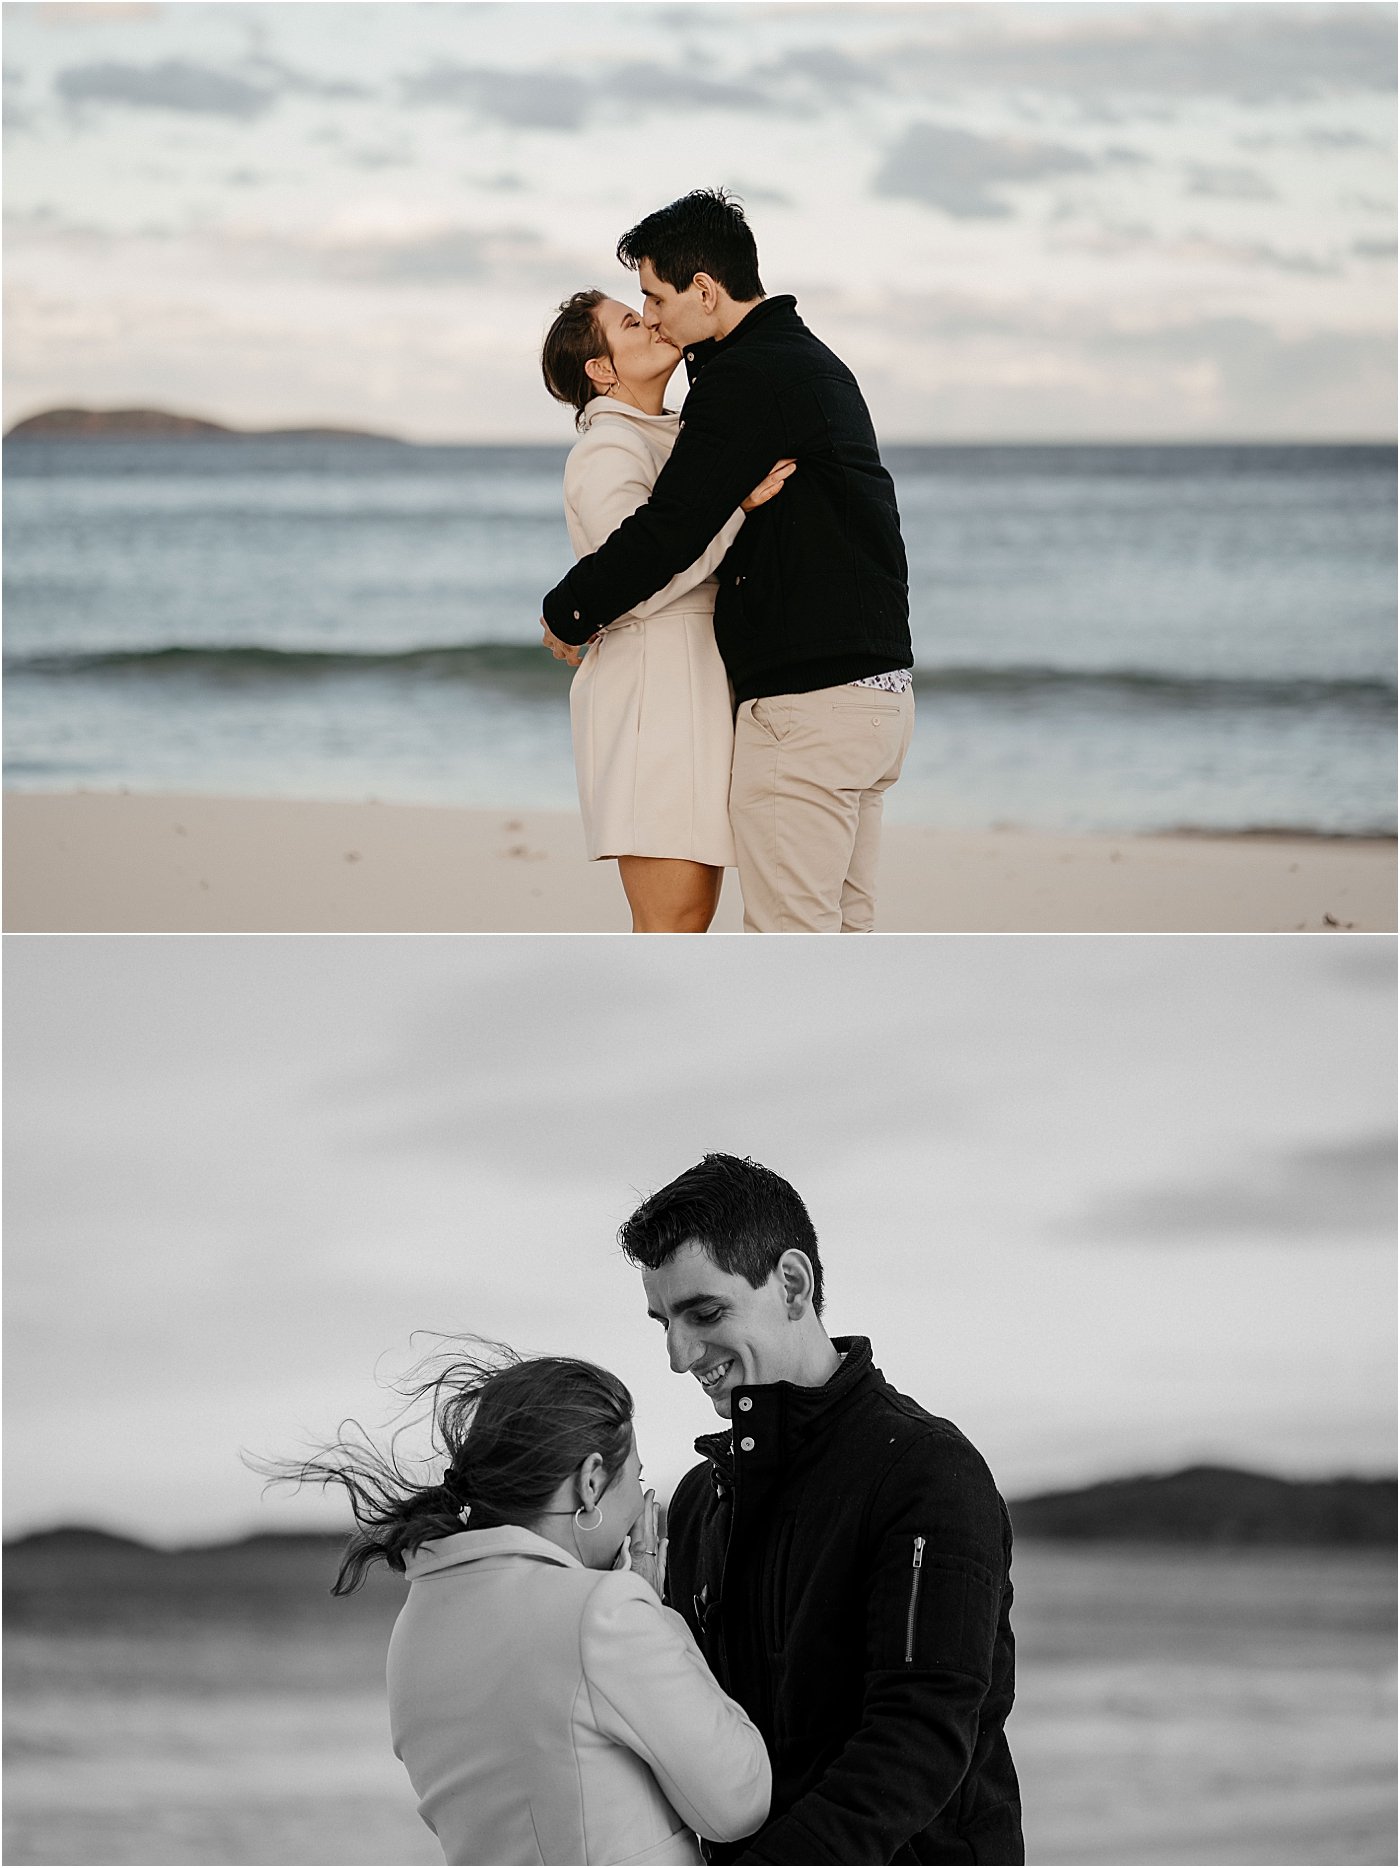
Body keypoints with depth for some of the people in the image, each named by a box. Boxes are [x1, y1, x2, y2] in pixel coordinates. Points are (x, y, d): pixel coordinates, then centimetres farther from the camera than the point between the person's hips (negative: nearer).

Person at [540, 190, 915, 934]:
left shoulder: (745, 379, -14)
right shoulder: (816, 365, 18)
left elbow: (668, 531, -18)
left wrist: (566, 613, -2)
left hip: (806, 699, -10)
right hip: (881, 688, 10)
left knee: (789, 938, -7)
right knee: (842, 932, 11)